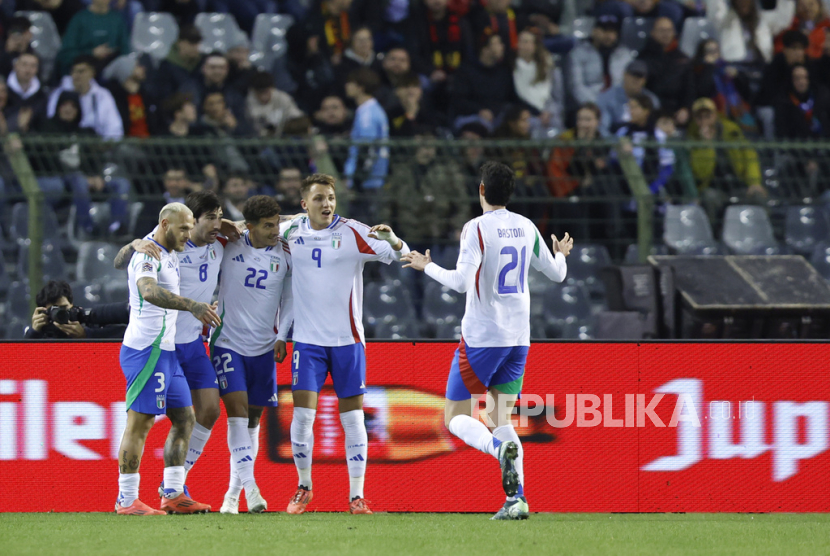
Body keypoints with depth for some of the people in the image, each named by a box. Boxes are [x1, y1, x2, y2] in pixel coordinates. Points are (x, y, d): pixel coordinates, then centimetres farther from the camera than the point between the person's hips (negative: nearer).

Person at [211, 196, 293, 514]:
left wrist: (281, 337, -1)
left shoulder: (285, 255, -1)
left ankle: (233, 493, 16)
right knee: (237, 409, -17)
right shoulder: (229, 245, -6)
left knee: (253, 418, 6)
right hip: (227, 341, -3)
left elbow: (290, 298, 9)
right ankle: (249, 487, -22)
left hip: (263, 347, 3)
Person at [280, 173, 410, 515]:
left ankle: (356, 496, 7)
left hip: (347, 339, -1)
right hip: (308, 341, 1)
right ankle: (304, 488, 12)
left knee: (352, 417, 1)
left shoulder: (353, 233, -6)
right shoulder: (292, 231, 3)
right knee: (302, 413, -6)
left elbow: (399, 256, -12)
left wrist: (392, 240, -33)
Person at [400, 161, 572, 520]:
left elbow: (461, 282, -21)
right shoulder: (527, 228, 6)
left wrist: (427, 267, -5)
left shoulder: (477, 228, -13)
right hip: (518, 338, 6)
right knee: (502, 418, 9)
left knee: (455, 418, 3)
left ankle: (501, 448, -28)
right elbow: (556, 274, 18)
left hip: (481, 338, -6)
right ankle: (516, 499, -8)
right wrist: (561, 254, 40)